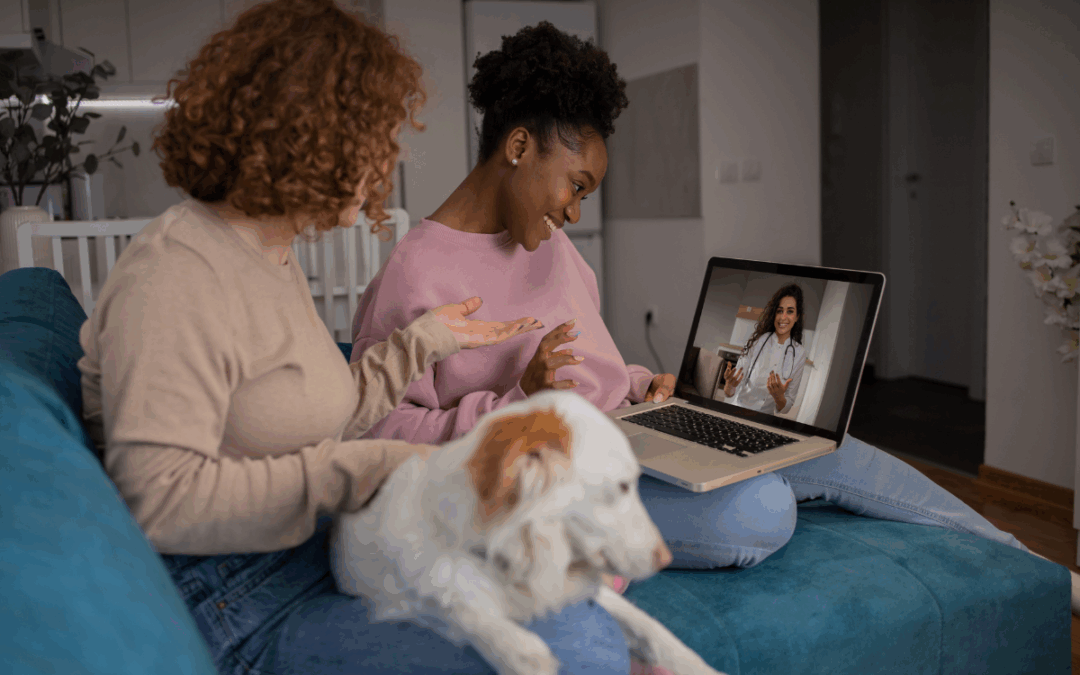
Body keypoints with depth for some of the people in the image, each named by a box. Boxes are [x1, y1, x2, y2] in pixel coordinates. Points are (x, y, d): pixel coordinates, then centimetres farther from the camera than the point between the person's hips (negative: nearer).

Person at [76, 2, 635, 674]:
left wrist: (425, 338, 17)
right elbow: (159, 499, -24)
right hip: (244, 609, -9)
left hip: (320, 554, 10)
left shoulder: (274, 256, 14)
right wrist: (369, 468, -23)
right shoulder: (175, 277, -17)